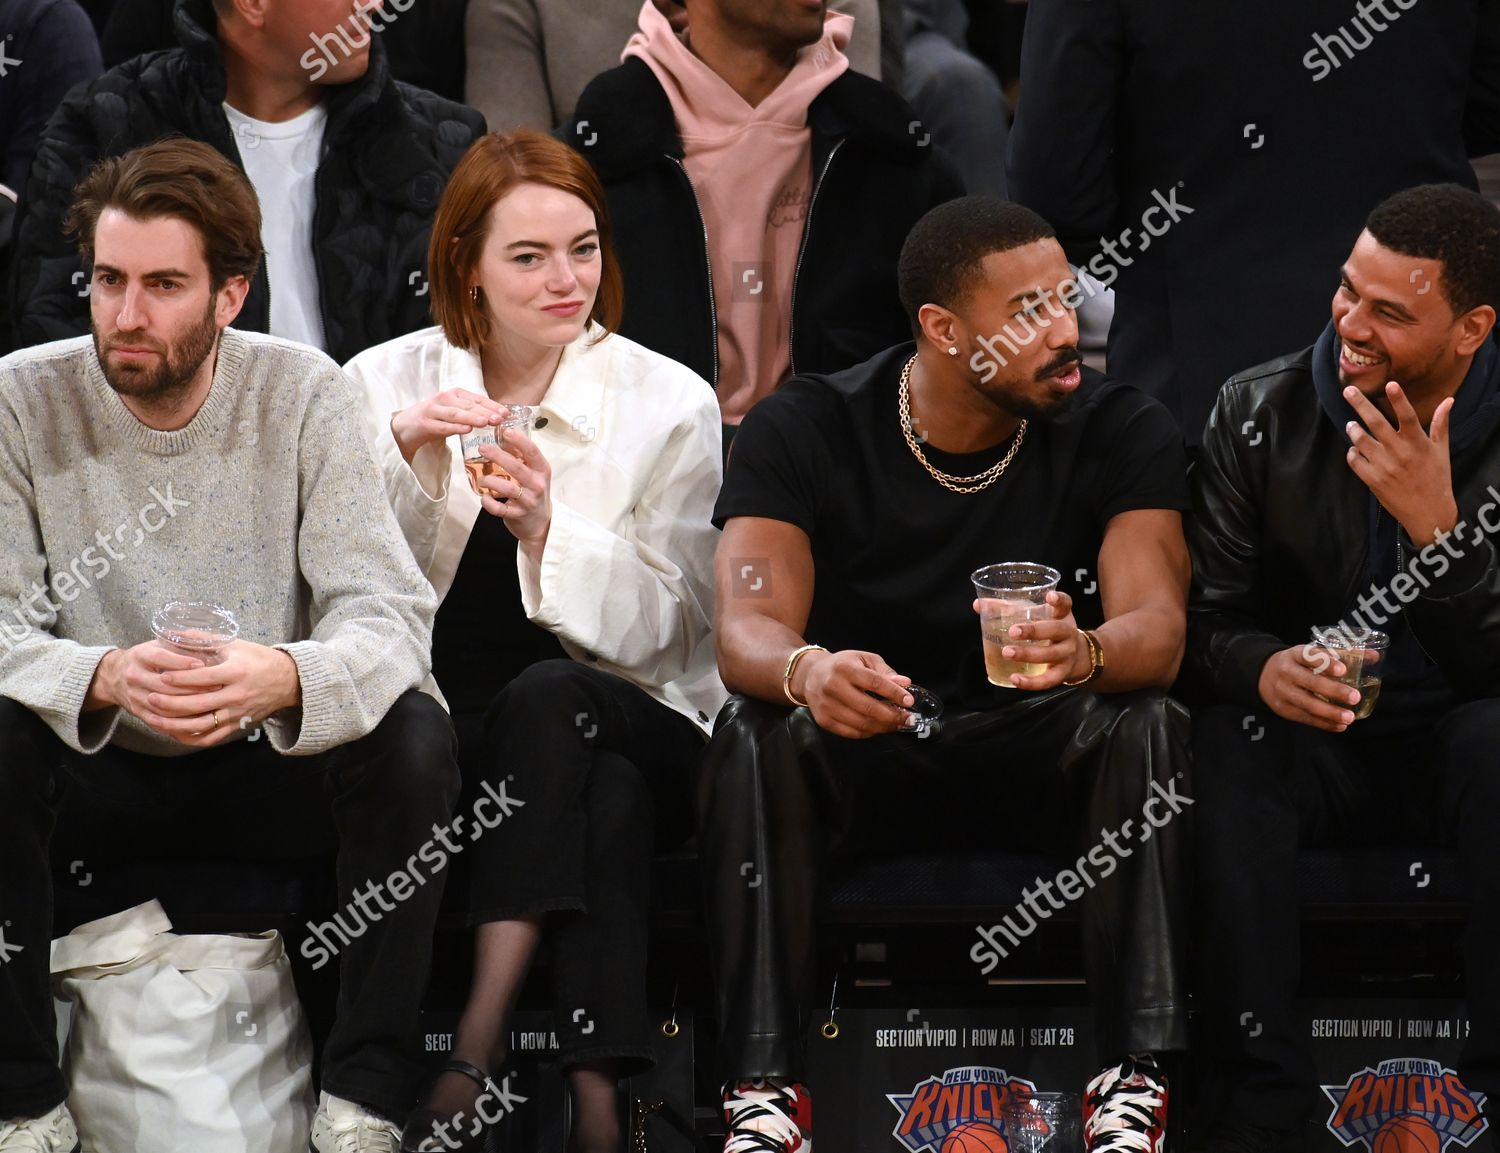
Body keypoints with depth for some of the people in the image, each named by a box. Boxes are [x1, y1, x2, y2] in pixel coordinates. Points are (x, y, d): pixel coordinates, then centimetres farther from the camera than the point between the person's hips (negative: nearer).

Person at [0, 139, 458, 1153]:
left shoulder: (302, 394, -10)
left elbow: (388, 617, -17)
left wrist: (282, 677, -41)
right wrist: (106, 679, -41)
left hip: (265, 768, 1)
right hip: (97, 776, -1)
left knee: (414, 738, -28)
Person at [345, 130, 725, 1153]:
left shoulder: (671, 405, 3)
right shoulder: (385, 385, 7)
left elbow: (654, 629, -4)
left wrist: (547, 529, -20)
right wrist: (399, 451, -20)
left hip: (627, 724, 0)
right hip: (436, 721, 0)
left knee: (545, 696, -35)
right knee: (606, 804, -33)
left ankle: (474, 1058, -37)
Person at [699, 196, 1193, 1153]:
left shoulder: (1122, 431, -10)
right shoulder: (804, 430, -12)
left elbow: (1159, 628, -23)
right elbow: (746, 630, -24)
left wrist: (1086, 653, -49)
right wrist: (808, 672, -50)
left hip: (1040, 750, 0)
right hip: (864, 748, 0)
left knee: (1149, 725, -31)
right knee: (754, 733, -32)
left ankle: (1138, 1076, -33)